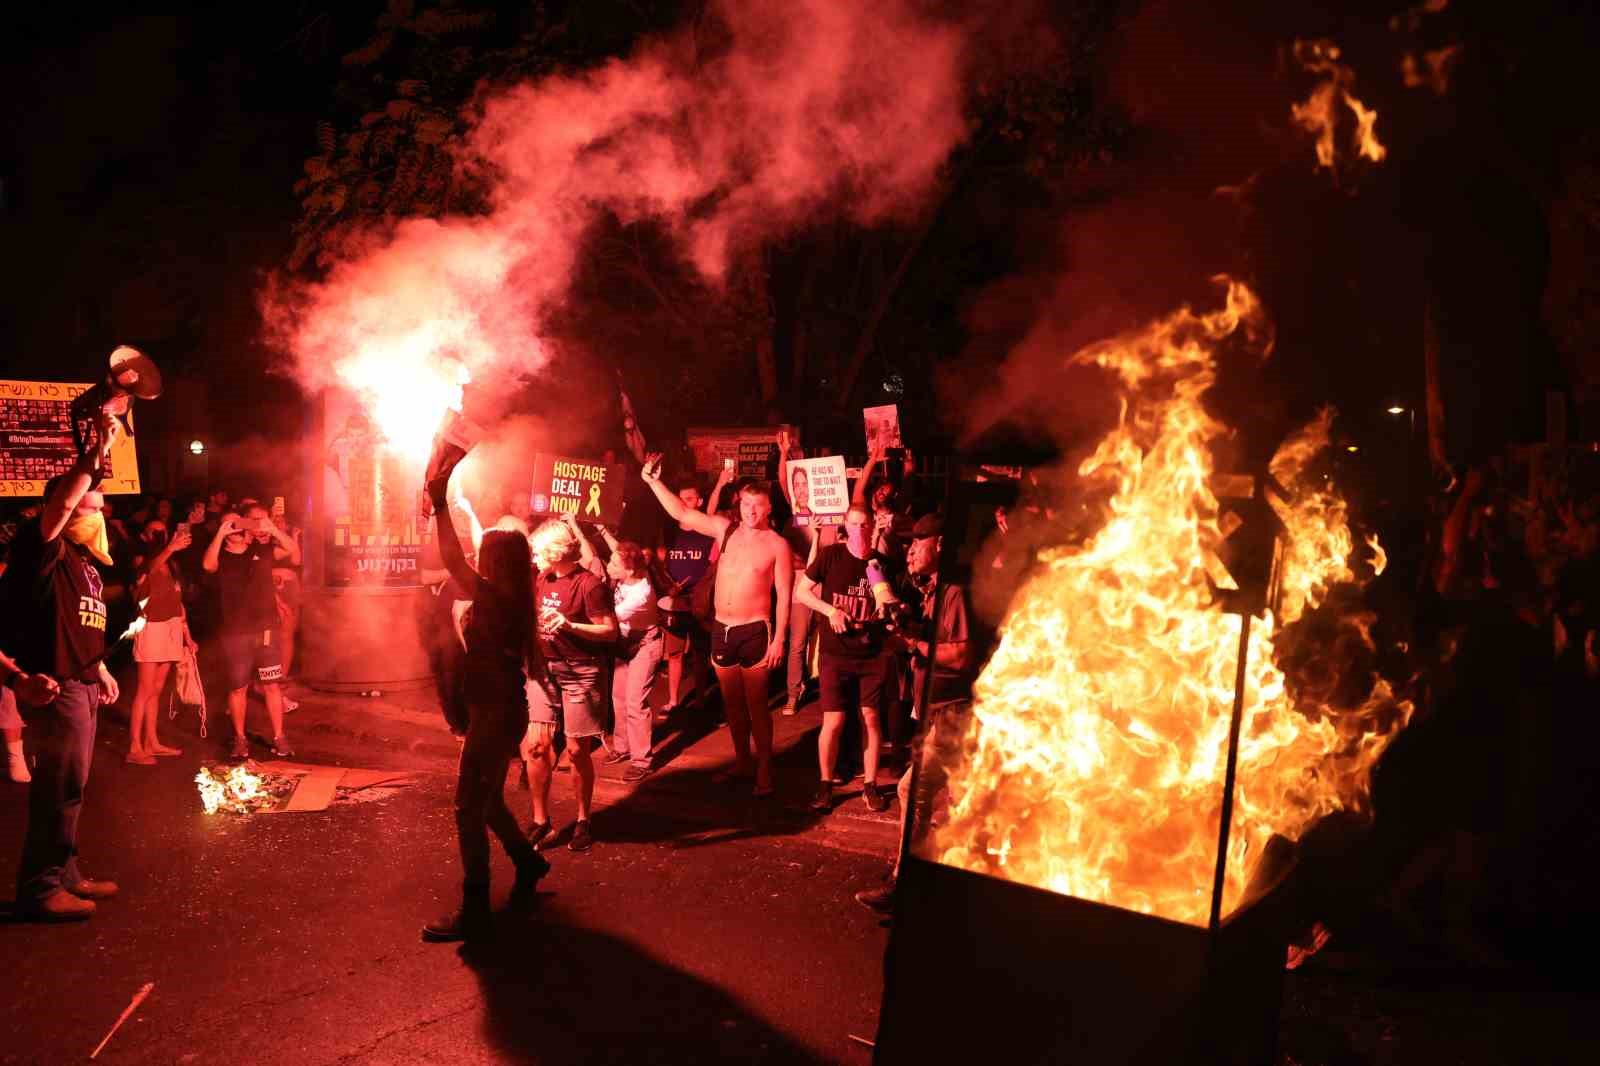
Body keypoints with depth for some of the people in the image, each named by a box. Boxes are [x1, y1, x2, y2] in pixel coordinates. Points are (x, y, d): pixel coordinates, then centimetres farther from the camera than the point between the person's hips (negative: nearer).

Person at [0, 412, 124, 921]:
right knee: (62, 786, -8)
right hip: (55, 686, -10)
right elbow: (61, 502, -30)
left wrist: (100, 669, 23)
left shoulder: (81, 561, 18)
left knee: (67, 785, 15)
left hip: (81, 684, 10)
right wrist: (98, 451, -31)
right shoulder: (44, 547, -9)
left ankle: (63, 874, 24)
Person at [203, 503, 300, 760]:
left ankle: (279, 738, 8)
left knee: (272, 685, 2)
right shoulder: (221, 558, 3)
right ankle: (240, 738, 18)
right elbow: (208, 565, -20)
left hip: (267, 629, 0)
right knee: (238, 688, 6)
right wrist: (220, 533, -21)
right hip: (235, 634, 0)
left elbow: (293, 550, -8)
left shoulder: (262, 550, 5)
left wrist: (273, 530, -21)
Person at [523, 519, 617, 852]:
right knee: (536, 744, -1)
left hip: (580, 673, -6)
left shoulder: (589, 585, -13)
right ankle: (540, 819, 12)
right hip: (545, 670, 6)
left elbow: (611, 631, -13)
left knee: (577, 750, 1)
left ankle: (583, 820, 19)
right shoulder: (542, 581, 7)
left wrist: (570, 626, -25)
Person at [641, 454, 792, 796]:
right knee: (732, 702, 13)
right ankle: (741, 764, 25)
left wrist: (779, 639, -12)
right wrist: (653, 481, -2)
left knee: (756, 703, 0)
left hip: (755, 631, -5)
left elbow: (784, 596, -7)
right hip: (721, 629, 5)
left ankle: (765, 769, 10)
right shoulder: (725, 529, 4)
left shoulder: (777, 544, -7)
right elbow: (681, 513, 6)